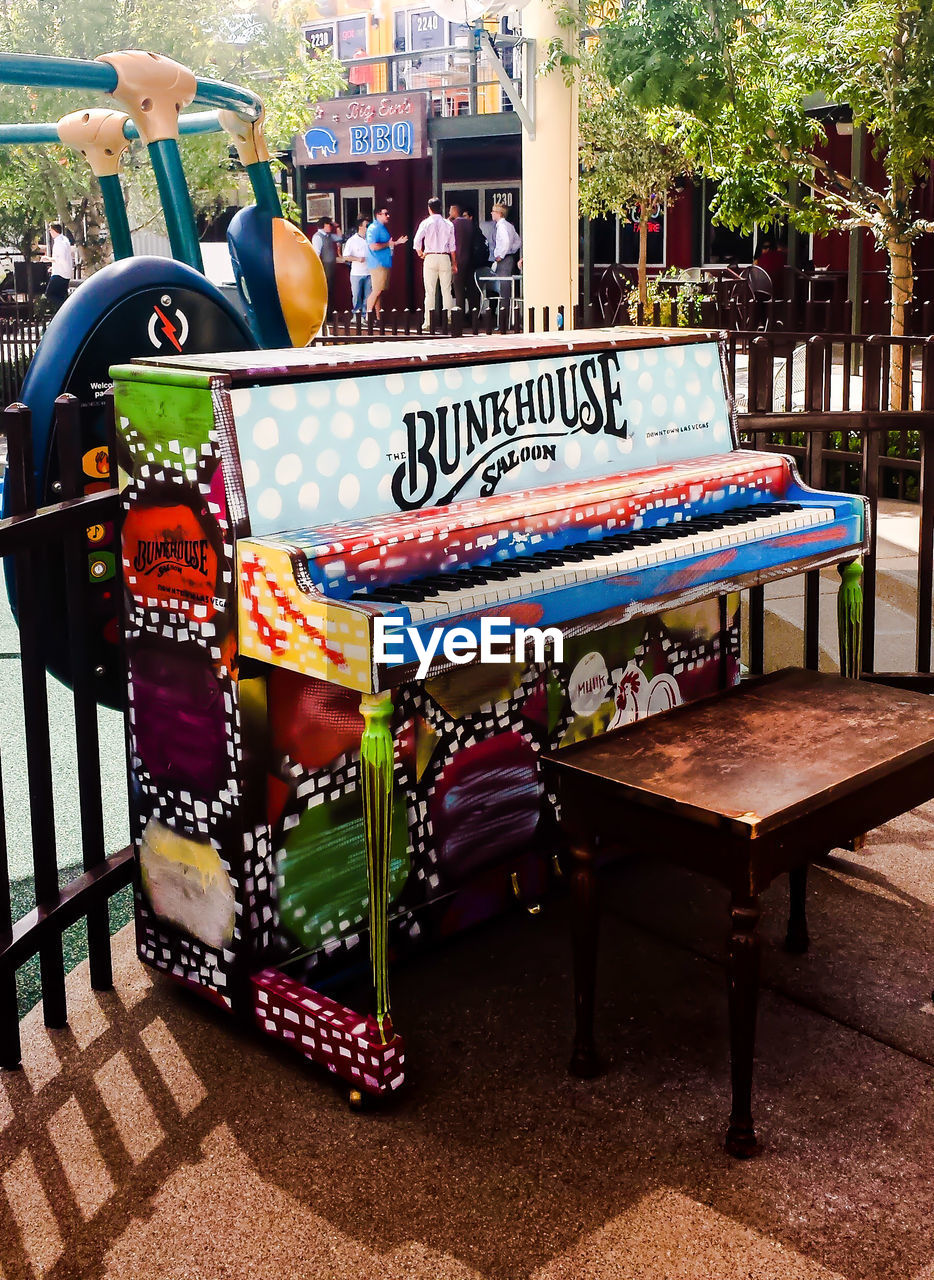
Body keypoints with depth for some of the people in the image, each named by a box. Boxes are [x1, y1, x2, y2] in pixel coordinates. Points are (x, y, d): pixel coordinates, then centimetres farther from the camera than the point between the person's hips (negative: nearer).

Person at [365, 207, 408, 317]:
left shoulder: (383, 228, 19)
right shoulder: (374, 228, -12)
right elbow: (373, 246, -23)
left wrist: (397, 242, 16)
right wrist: (388, 244, -14)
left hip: (385, 264, 10)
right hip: (378, 265, -10)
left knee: (380, 291, 10)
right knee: (377, 291, -13)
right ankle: (368, 316, -11)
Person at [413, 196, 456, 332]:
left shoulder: (426, 223, -3)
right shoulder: (448, 224, 4)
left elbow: (417, 241, -11)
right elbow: (452, 246, 6)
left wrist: (420, 253, 7)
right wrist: (454, 263, 12)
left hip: (430, 258, -2)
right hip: (445, 258, 2)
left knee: (430, 291, -1)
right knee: (447, 291, 5)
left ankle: (428, 322, -5)